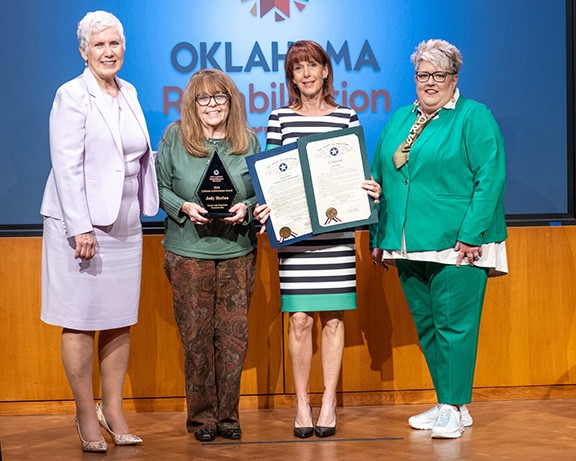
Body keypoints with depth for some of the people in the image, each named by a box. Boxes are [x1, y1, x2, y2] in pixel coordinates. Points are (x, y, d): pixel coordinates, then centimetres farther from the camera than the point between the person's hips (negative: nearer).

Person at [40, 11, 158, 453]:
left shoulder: (129, 94, 12)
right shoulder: (72, 96, -8)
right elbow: (67, 167, -15)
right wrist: (81, 228, -19)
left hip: (124, 224, 6)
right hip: (81, 224, -6)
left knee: (120, 320, 8)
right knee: (81, 321, 0)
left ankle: (113, 409, 18)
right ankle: (86, 414, 9)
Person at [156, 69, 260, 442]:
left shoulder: (249, 141, 5)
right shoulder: (175, 138, 1)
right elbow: (159, 187, 5)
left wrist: (247, 208, -10)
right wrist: (184, 207, -12)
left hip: (238, 253, 1)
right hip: (188, 253, -1)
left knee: (234, 335, 0)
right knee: (197, 337, 1)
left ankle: (228, 415, 13)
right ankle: (202, 417, 14)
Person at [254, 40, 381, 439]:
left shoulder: (347, 117, 7)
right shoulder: (280, 118, 6)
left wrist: (371, 190, -9)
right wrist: (264, 207, -10)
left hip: (337, 233, 1)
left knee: (333, 317, 3)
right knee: (299, 318, -1)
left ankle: (329, 404, 11)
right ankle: (302, 405, 10)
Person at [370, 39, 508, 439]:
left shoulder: (474, 117, -3)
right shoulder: (399, 121, 17)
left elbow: (490, 178, -11)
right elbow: (381, 181, 20)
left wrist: (471, 235, -18)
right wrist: (379, 238, 15)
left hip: (457, 243, -7)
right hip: (409, 246, 7)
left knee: (454, 324, -5)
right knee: (426, 326, 10)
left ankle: (454, 409, 1)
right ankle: (447, 404, 20)